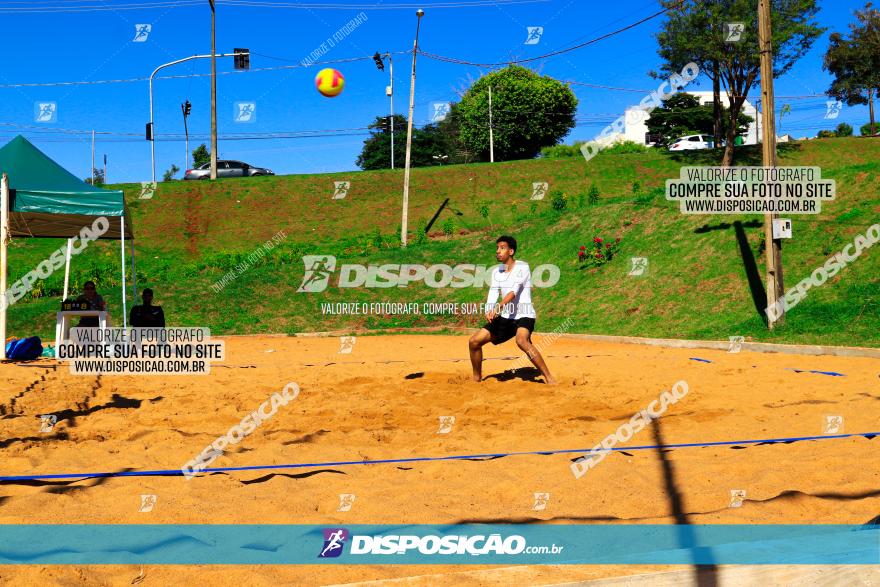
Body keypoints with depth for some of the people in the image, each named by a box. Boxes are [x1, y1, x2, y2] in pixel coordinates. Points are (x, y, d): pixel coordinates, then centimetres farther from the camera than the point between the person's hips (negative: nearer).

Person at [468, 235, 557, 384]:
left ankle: (549, 378, -33)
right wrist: (489, 311, -21)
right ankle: (477, 378, 21)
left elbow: (513, 292, -24)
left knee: (521, 341, -37)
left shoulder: (522, 267, -10)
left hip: (524, 316, -7)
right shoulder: (496, 271, 9)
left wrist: (498, 309, -38)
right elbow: (492, 296, 1)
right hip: (505, 318, 7)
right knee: (474, 342, 1)